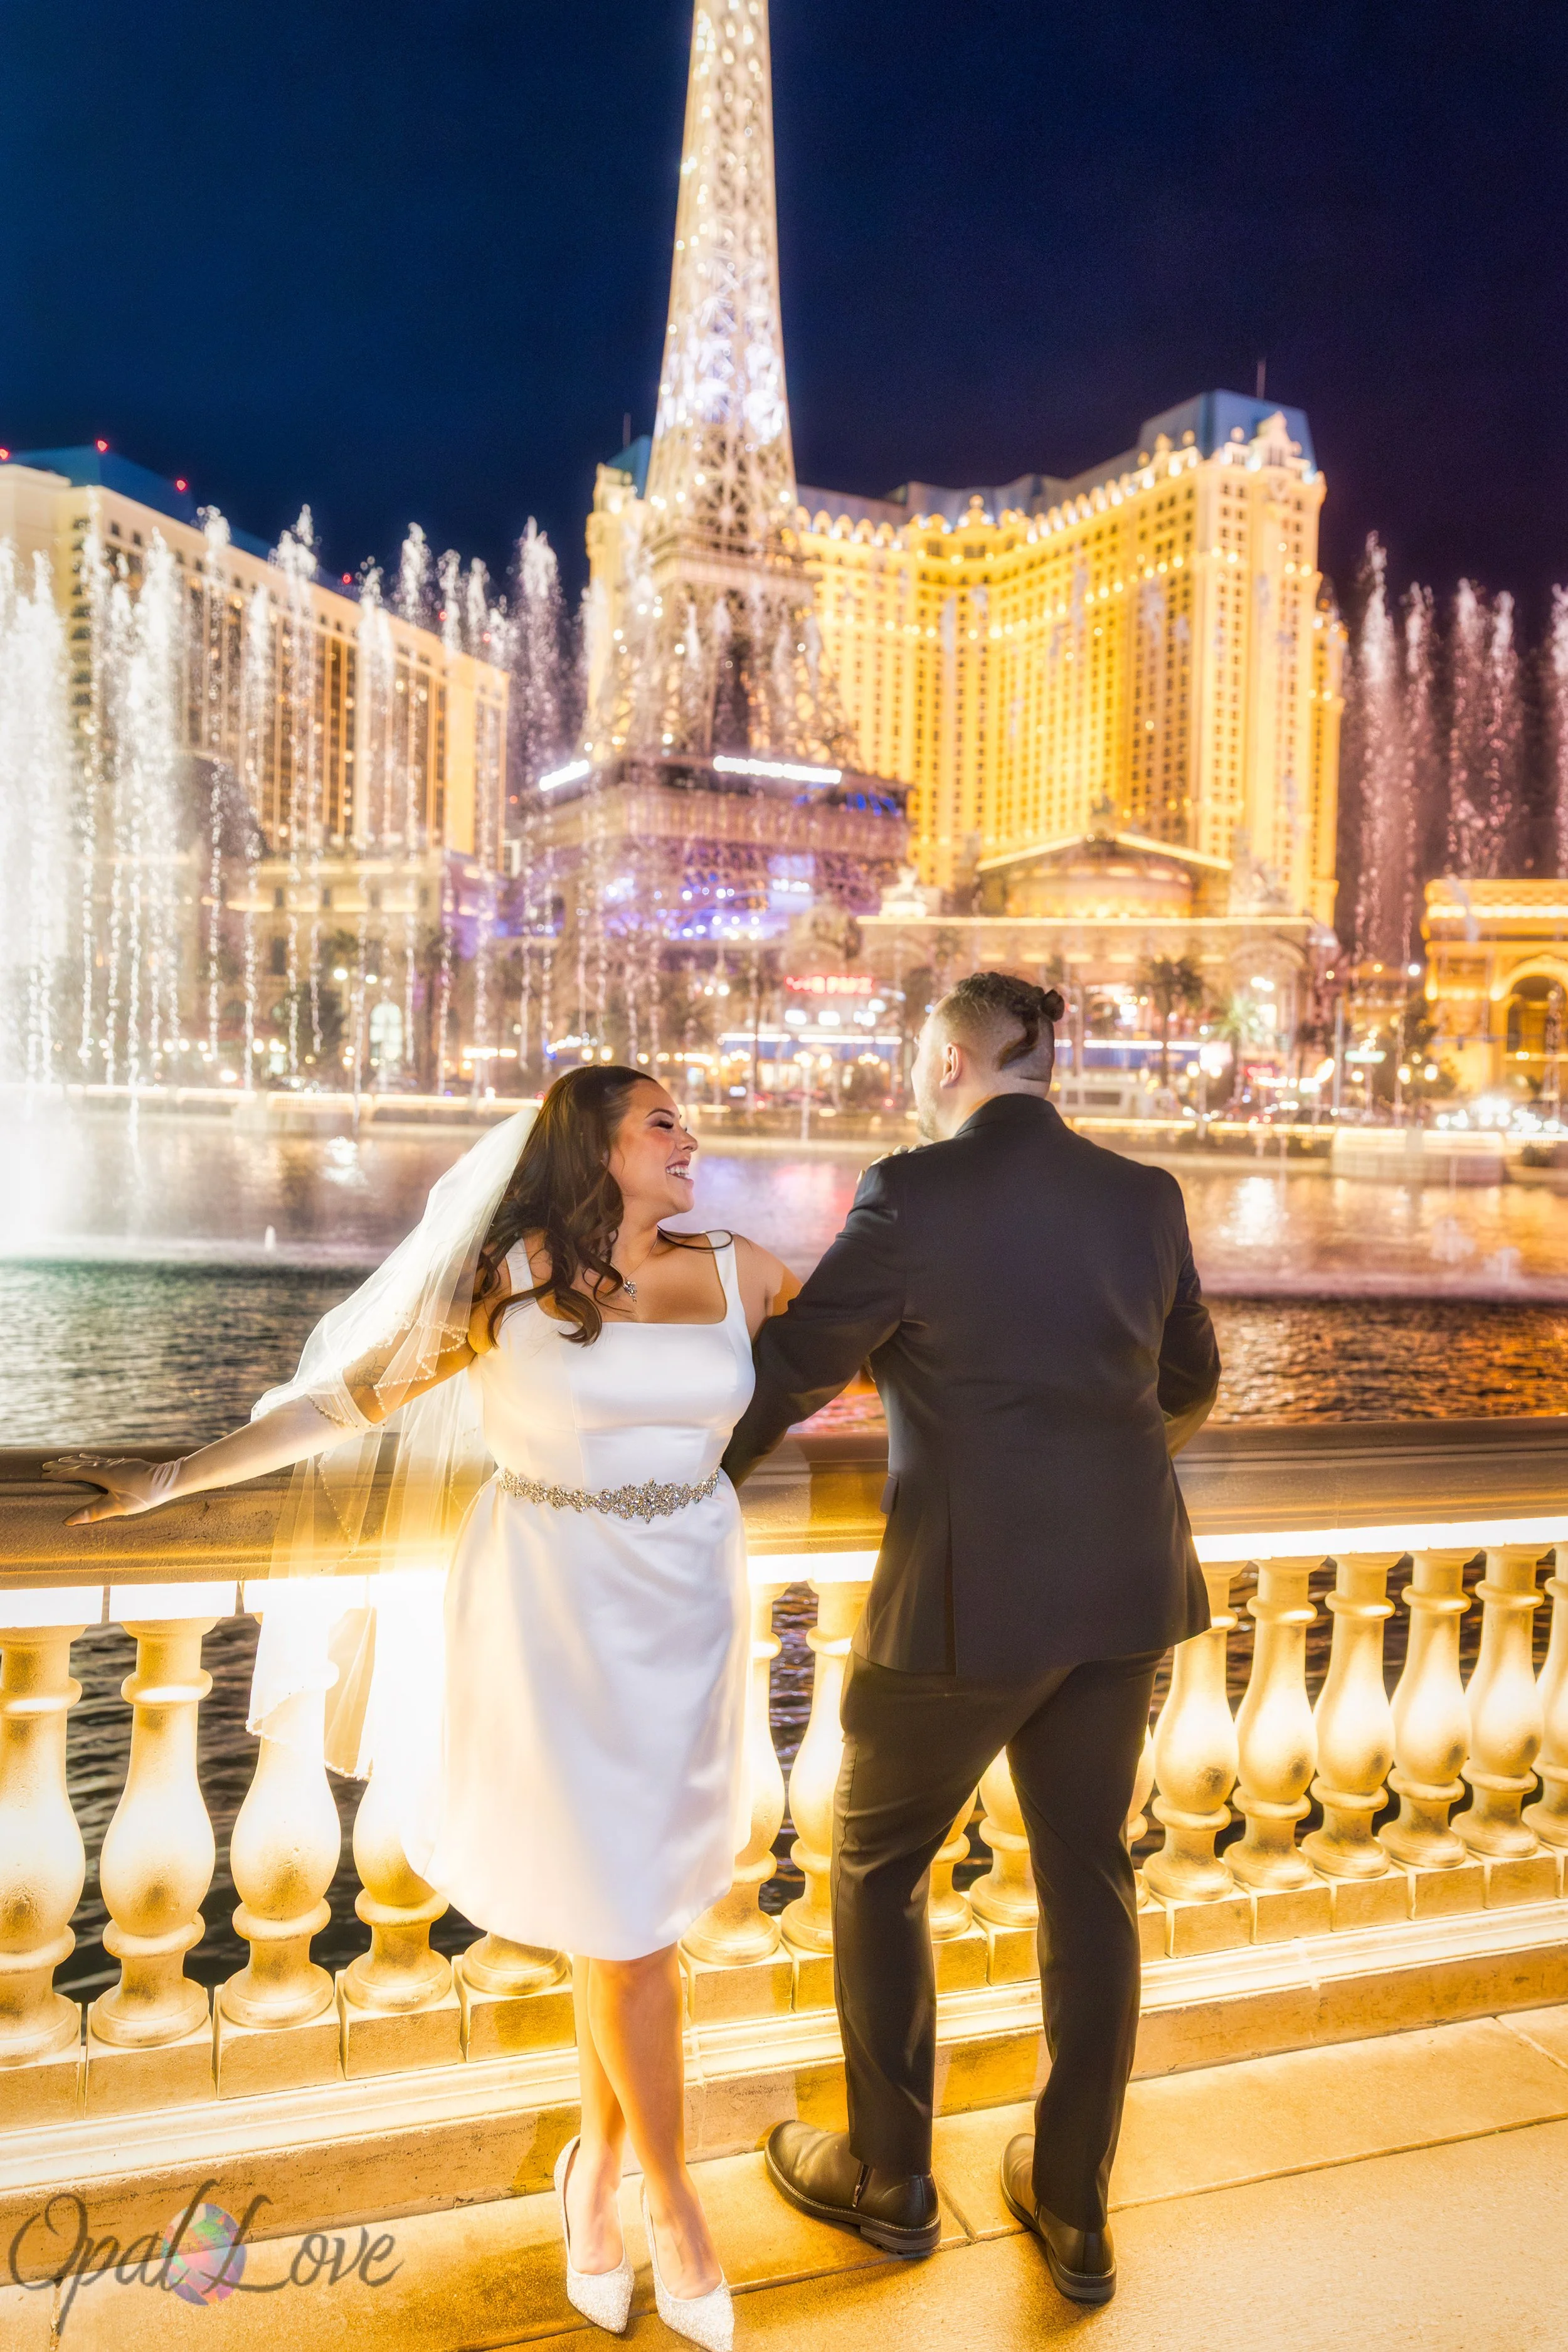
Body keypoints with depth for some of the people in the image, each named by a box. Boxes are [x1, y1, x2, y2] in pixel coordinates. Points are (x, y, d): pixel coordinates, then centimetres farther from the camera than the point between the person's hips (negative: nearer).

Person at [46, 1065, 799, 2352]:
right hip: (558, 1622, -3)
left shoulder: (740, 1272, 0)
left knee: (638, 1907, 12)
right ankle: (669, 2196, 30)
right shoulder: (507, 1282, -8)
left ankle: (600, 2162, 38)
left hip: (691, 1615, 3)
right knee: (621, 1918, 6)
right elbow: (343, 1399, -2)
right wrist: (165, 1481, -1)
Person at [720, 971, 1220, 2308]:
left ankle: (889, 2179, 34)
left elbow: (791, 1369, -9)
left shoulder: (917, 1194, -15)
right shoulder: (1143, 1195, 2)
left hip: (967, 1597, -5)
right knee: (1086, 1876, 20)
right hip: (1124, 1584, 6)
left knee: (877, 1864, 18)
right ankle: (1077, 2213, 34)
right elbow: (1189, 1383, 15)